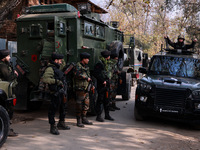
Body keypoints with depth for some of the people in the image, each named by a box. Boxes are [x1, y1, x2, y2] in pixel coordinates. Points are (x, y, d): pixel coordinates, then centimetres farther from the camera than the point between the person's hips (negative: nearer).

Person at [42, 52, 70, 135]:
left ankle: (61, 124, 36)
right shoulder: (50, 68, -15)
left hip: (61, 92, 11)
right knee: (53, 109, -3)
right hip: (55, 93, -11)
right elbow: (45, 78, -28)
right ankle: (53, 127, 4)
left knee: (62, 108, 20)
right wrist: (56, 81, -28)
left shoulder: (56, 68, 17)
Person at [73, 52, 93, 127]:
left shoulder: (86, 67, 17)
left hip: (86, 88, 9)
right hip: (80, 88, -9)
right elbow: (77, 74, -28)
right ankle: (79, 121, 3)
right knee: (79, 104, -4)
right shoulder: (78, 66, -10)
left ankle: (84, 119, 23)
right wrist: (86, 78, -21)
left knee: (86, 104, 12)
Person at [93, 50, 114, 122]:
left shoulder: (106, 63, 15)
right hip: (101, 84, -9)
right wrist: (102, 81, -19)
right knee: (100, 100, -3)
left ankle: (107, 115, 24)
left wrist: (107, 81, 12)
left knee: (107, 100, 14)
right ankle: (98, 116, 5)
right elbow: (95, 74, -19)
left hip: (106, 84, 9)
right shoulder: (99, 64, -14)